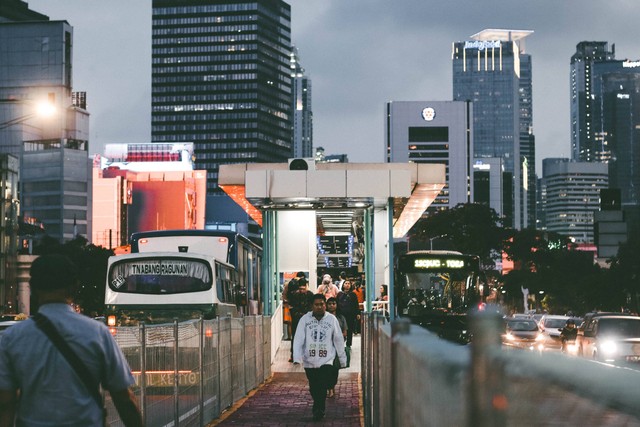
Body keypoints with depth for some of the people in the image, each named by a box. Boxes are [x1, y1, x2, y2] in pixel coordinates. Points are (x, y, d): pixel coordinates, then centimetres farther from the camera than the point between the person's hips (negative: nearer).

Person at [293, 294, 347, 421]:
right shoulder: (305, 319, -1)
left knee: (323, 388, -13)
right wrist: (297, 358, -17)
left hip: (326, 360, -1)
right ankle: (318, 410, 29)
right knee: (313, 389, 11)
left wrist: (343, 360, 11)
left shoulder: (332, 319, 1)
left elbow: (339, 340, 8)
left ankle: (318, 411, -9)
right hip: (309, 361, 1)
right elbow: (298, 340, -5)